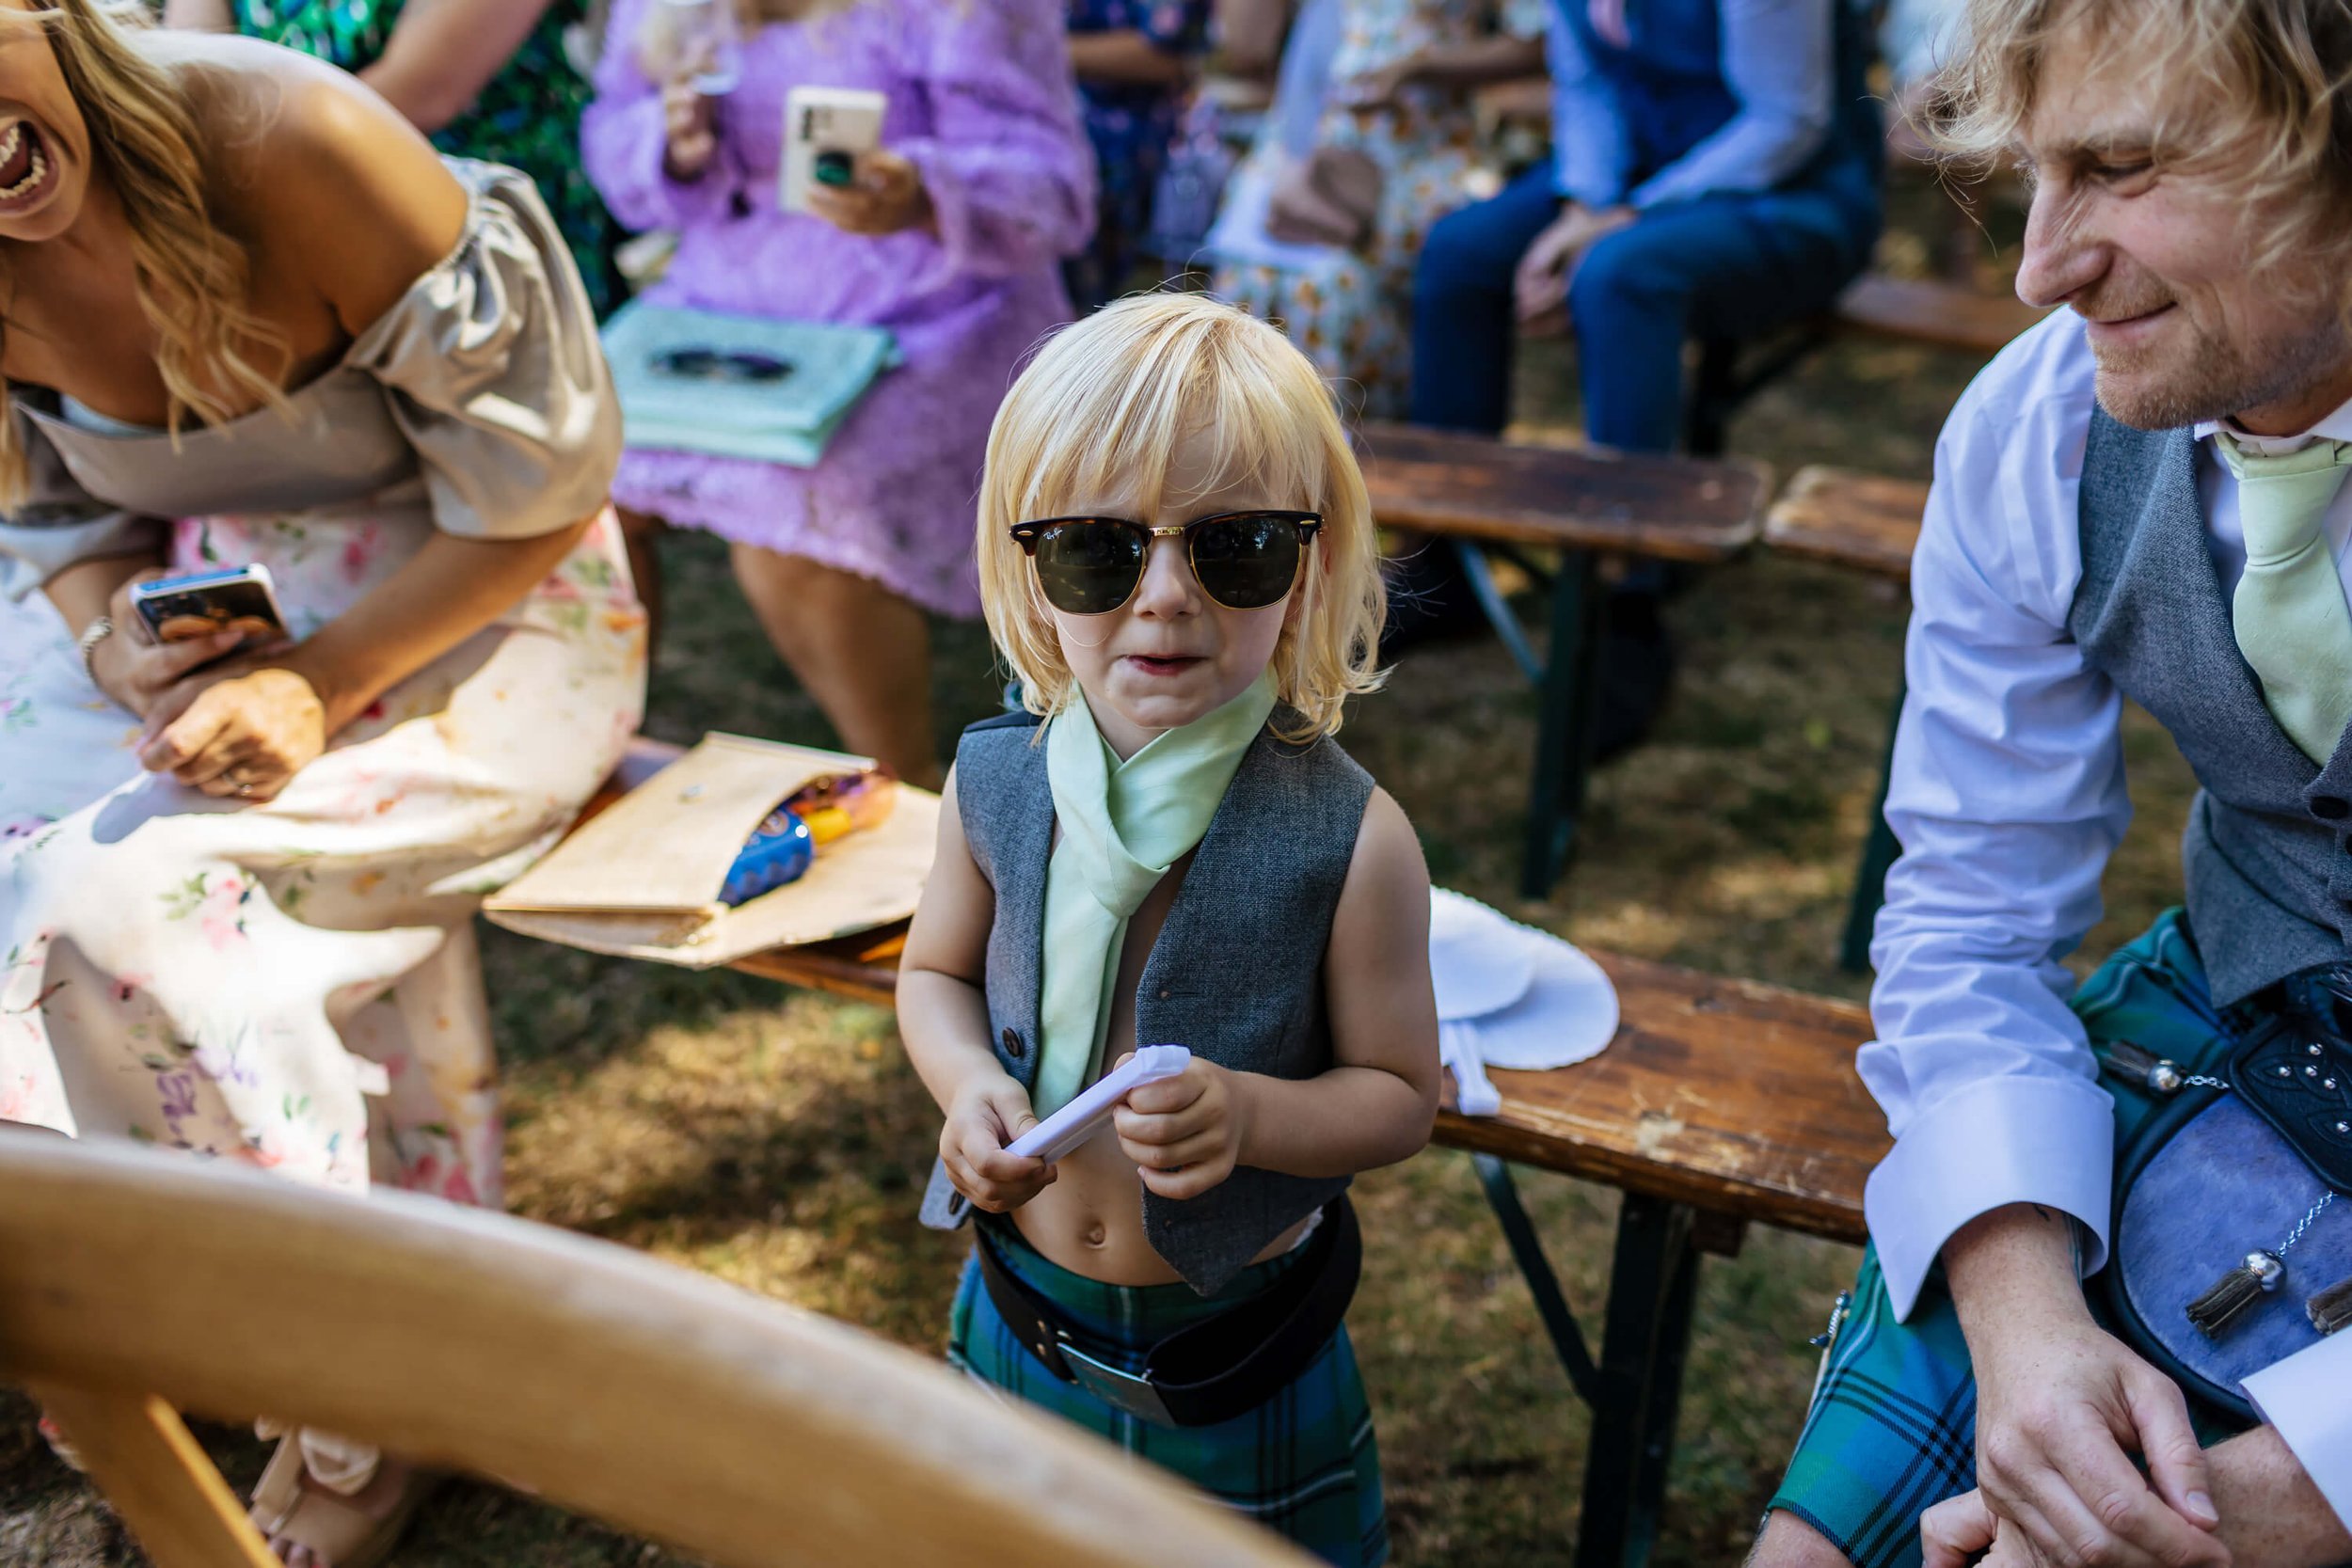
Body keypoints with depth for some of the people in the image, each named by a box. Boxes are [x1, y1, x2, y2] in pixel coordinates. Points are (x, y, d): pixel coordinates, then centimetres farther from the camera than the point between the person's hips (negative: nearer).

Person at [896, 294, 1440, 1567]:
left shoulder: (1349, 840, -23)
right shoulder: (997, 780, -12)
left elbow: (1399, 1095, -12)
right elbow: (935, 970, 4)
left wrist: (1248, 1114, -31)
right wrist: (970, 1086, -17)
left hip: (1242, 1352, -3)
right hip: (1022, 1313, 3)